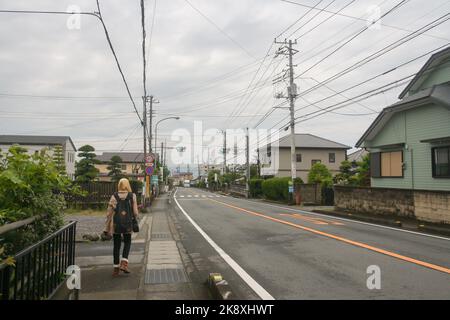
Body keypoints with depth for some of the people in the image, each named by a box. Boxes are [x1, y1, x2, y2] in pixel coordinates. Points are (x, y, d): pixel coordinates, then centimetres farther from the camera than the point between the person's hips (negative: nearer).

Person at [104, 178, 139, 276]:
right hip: (127, 224, -1)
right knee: (127, 243, 20)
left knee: (117, 245, 14)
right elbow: (135, 212, -6)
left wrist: (107, 228, 4)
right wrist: (135, 218, 17)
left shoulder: (114, 196, -2)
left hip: (116, 224, 1)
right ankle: (124, 263, 4)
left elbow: (109, 213, -3)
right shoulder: (132, 196, -4)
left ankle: (116, 268, 20)